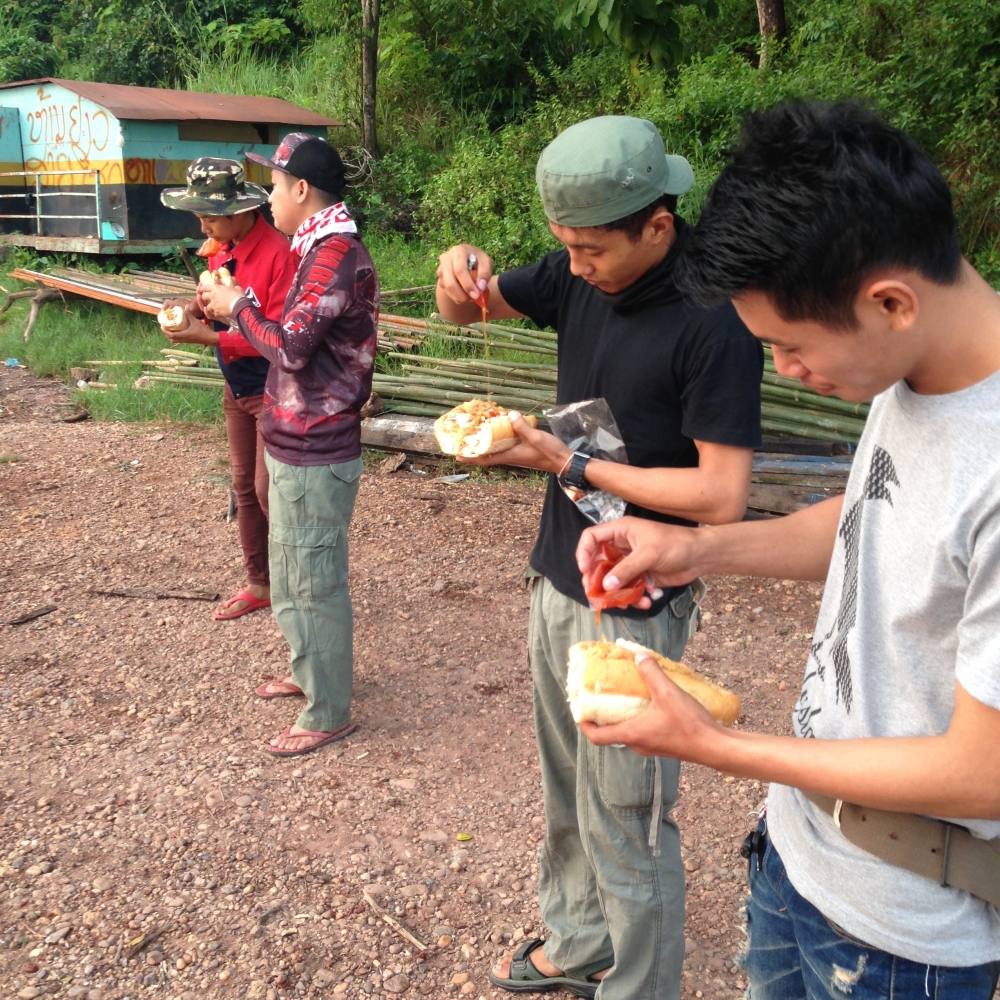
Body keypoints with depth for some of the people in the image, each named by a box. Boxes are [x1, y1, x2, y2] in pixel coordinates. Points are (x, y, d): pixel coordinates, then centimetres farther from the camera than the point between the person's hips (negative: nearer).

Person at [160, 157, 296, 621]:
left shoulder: (279, 253, -23)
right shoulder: (220, 249, 4)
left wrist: (208, 337, -25)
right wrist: (198, 306, -5)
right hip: (236, 389, 9)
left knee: (270, 489, -4)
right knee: (244, 487, 14)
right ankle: (259, 583, 26)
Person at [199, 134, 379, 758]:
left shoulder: (334, 254, -19)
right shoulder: (327, 249, 13)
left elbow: (290, 348, -25)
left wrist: (239, 306, -10)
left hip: (313, 453, -10)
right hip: (301, 443, 10)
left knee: (315, 580, 2)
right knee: (294, 572, 23)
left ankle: (329, 713, 16)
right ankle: (311, 671, 41)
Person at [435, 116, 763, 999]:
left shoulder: (714, 320, -21)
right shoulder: (581, 278, 0)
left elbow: (721, 497, -23)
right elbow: (465, 311, 12)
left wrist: (568, 464, -19)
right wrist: (462, 273, -12)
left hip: (635, 609, -7)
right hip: (557, 583, 8)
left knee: (624, 824, 6)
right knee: (568, 797, 23)